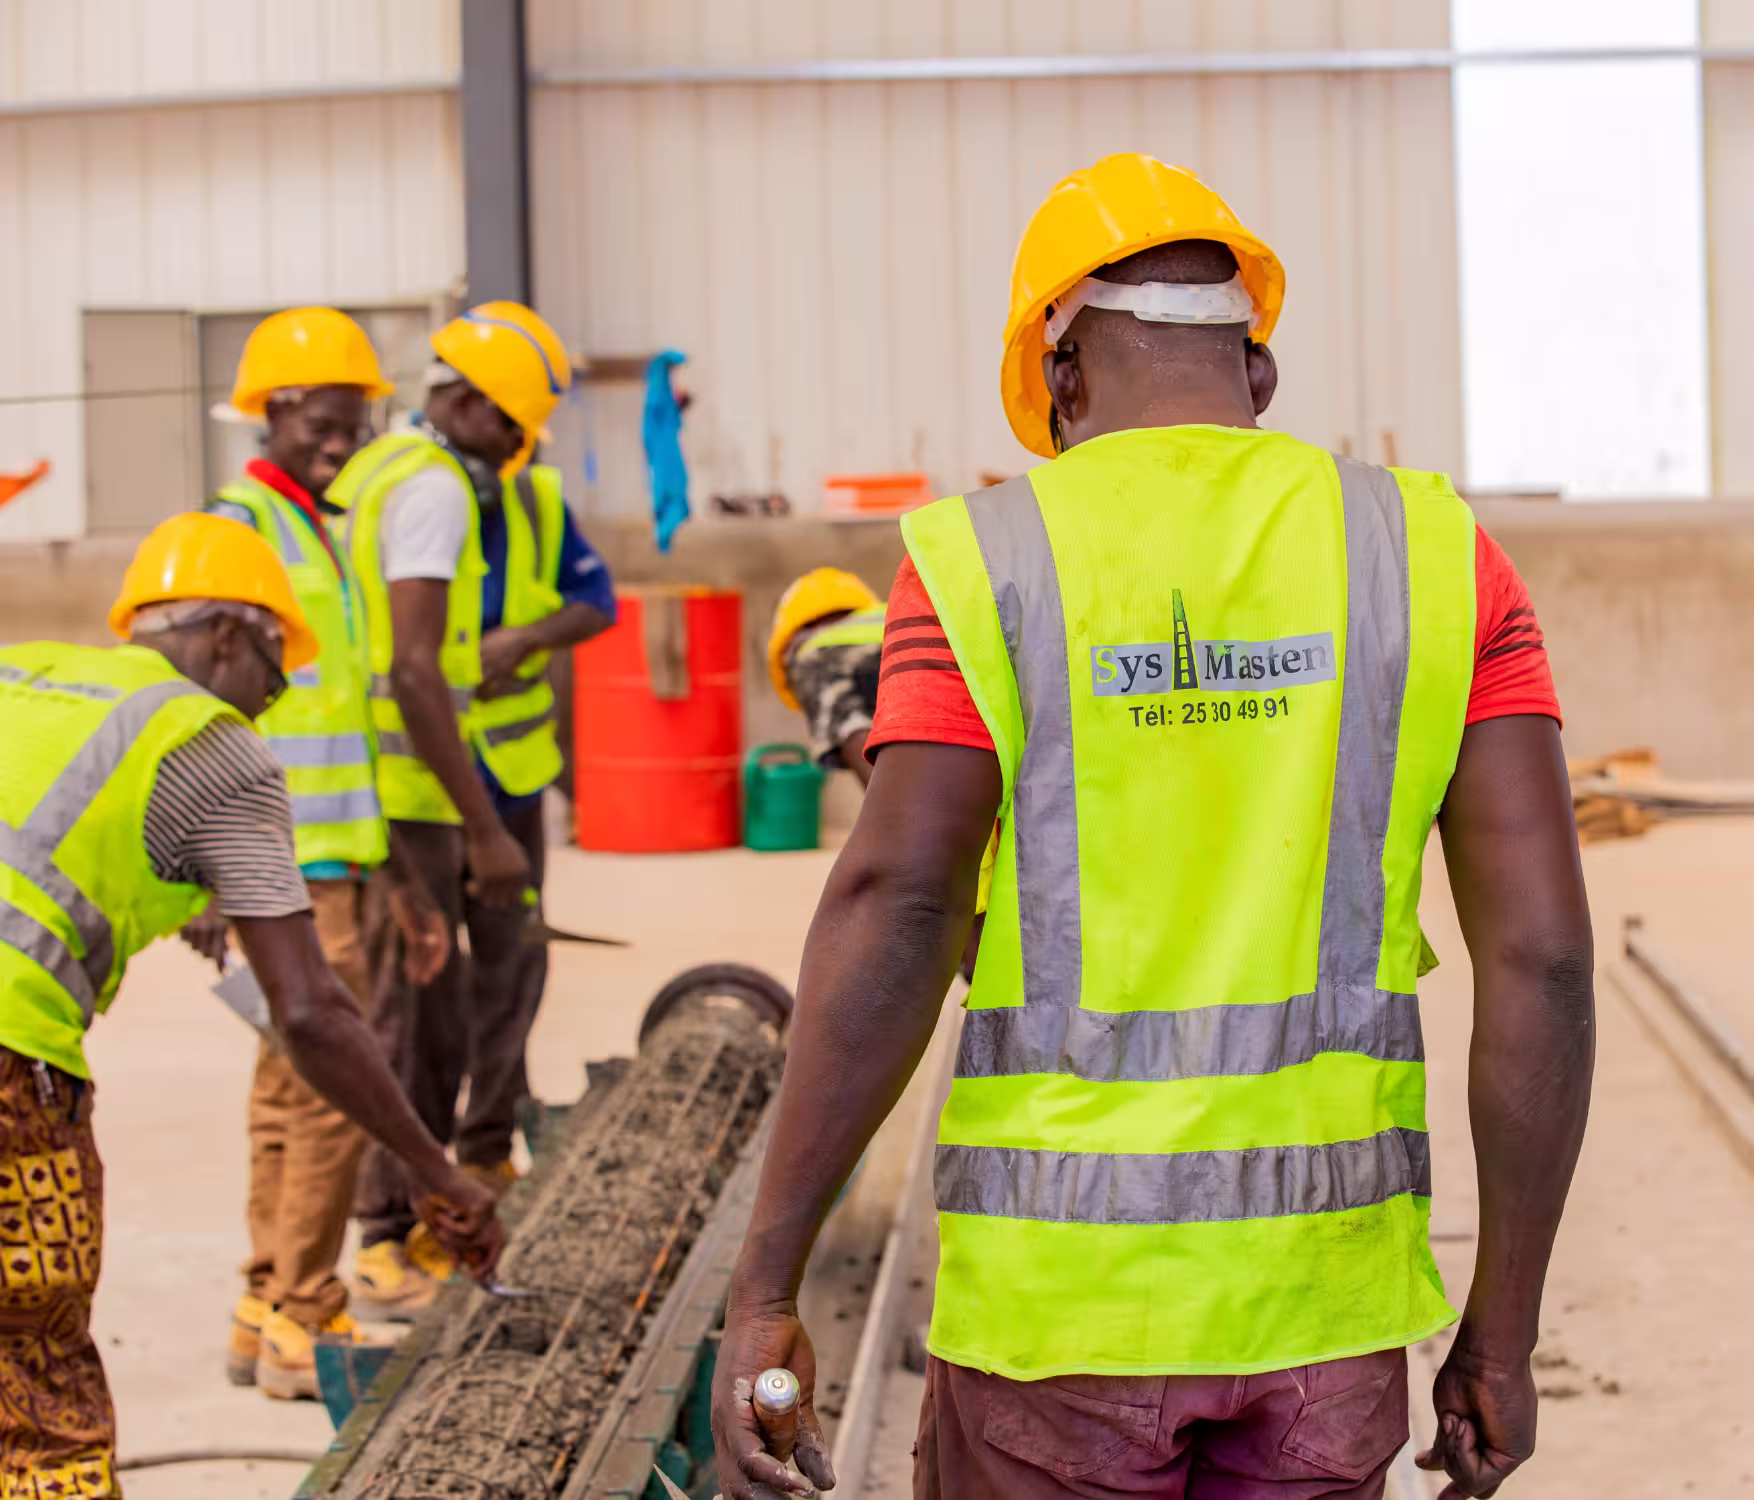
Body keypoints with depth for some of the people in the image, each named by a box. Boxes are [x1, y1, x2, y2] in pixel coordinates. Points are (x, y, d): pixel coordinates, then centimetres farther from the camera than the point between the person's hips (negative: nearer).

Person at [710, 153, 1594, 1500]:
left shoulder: (989, 561, -6)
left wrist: (762, 1299, -12)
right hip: (1320, 1279, 3)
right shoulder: (1435, 556, 1)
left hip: (1059, 1280, -2)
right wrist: (1506, 1327, 3)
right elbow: (1541, 948, -5)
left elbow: (890, 920, -17)